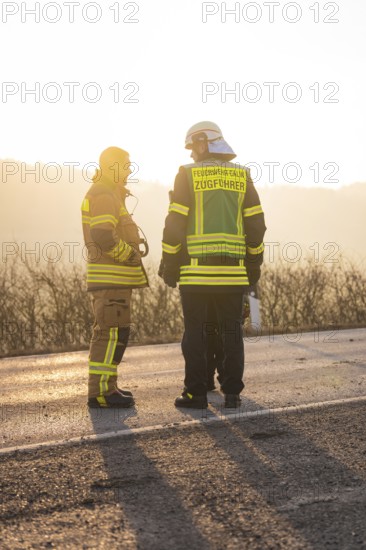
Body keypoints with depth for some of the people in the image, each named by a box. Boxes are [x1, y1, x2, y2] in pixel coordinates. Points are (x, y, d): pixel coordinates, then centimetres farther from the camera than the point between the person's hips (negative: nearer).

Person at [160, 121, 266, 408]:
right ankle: (232, 393, 8)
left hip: (196, 269, -3)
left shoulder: (187, 175, -2)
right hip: (233, 271, 3)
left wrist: (169, 265, 3)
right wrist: (254, 264, 16)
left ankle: (196, 393, 4)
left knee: (195, 331, 3)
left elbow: (175, 224, -5)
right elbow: (256, 224, 7)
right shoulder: (242, 176, 7)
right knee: (231, 331, 8)